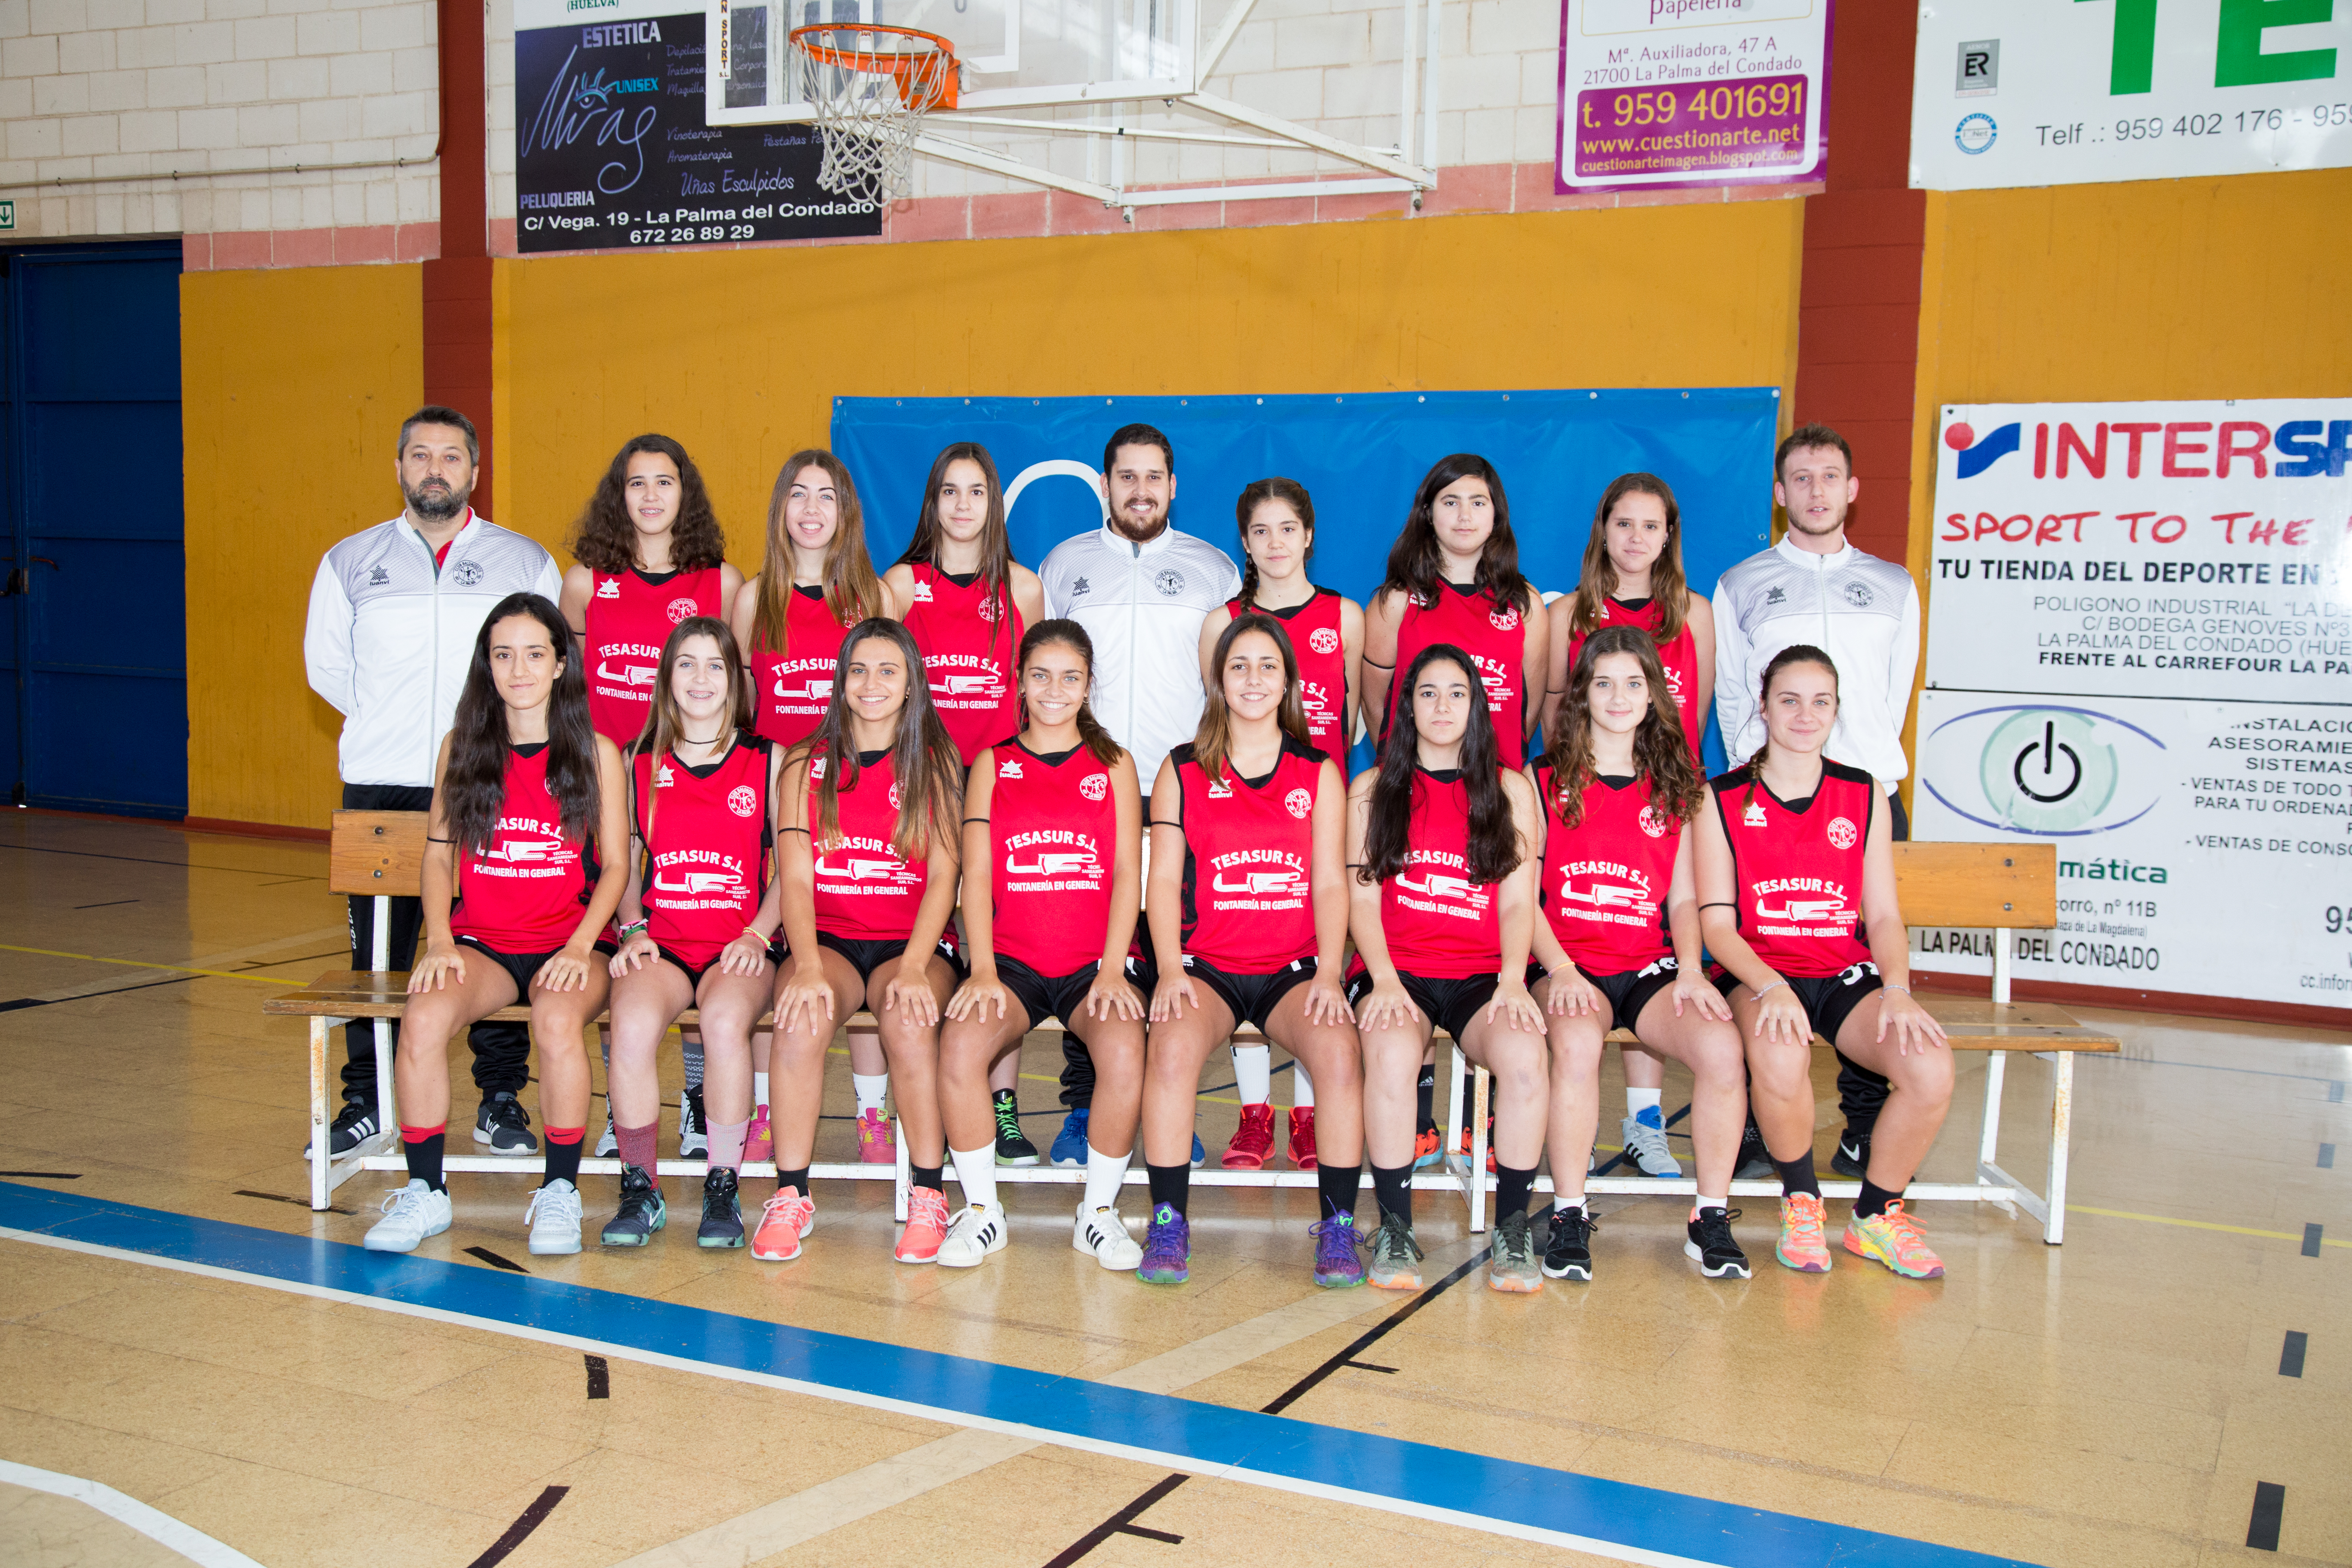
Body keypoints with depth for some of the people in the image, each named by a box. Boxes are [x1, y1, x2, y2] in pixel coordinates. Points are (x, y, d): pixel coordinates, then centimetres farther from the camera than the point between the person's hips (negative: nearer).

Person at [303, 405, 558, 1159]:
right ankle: (366, 1099, 17)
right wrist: (391, 725, 12)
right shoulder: (351, 562, 11)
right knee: (378, 949, 4)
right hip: (379, 786, 1)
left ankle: (501, 1101, 11)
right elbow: (326, 664, 16)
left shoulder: (525, 562, 7)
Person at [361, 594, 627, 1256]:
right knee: (424, 1017, -30)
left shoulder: (597, 753, 5)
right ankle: (424, 1191, -14)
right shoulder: (461, 748, 12)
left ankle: (560, 1192, -18)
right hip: (480, 943, 2)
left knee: (559, 1019, -36)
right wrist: (439, 942, -4)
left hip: (568, 944, -2)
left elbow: (615, 865, 4)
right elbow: (438, 855, 12)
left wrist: (580, 947, -11)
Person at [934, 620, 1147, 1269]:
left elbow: (1127, 872, 5)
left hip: (1093, 965, 0)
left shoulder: (1113, 765, 13)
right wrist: (983, 969, -9)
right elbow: (977, 873, 5)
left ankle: (1099, 1211, -10)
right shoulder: (992, 765, 13)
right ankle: (982, 1209, -10)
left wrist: (1113, 970, -8)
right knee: (960, 1045, -30)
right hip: (1011, 962, 1)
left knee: (1124, 1051, -31)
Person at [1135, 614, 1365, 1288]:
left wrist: (1329, 974, -8)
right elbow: (1163, 879, 5)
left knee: (1339, 1050, -30)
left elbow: (1330, 884, 6)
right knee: (1172, 1048, -32)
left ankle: (1338, 1227, -18)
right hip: (1207, 966, 0)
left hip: (1294, 969, 0)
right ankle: (1167, 1222, -20)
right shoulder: (1182, 771, 10)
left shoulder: (1319, 774, 11)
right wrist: (1170, 969, -10)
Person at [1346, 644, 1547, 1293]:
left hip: (1482, 977, 1)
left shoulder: (1510, 789, 15)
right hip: (1396, 971, 0)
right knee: (1392, 1052, -35)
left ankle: (1512, 1229, -20)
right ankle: (1395, 1229, -24)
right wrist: (1383, 979, -11)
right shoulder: (1372, 790, 14)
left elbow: (1518, 900, 8)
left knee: (1523, 1052, -33)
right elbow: (1361, 897, 7)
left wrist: (1512, 980, -9)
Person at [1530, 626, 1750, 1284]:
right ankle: (1569, 1217, -21)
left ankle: (1710, 1218, -11)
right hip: (1571, 967, -2)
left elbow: (1684, 898, 15)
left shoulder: (1674, 789, 16)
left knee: (1722, 1047, -28)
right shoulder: (1545, 782, 8)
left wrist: (1691, 971, -4)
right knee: (1577, 1043, -36)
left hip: (1651, 969, 2)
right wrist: (1561, 970, -12)